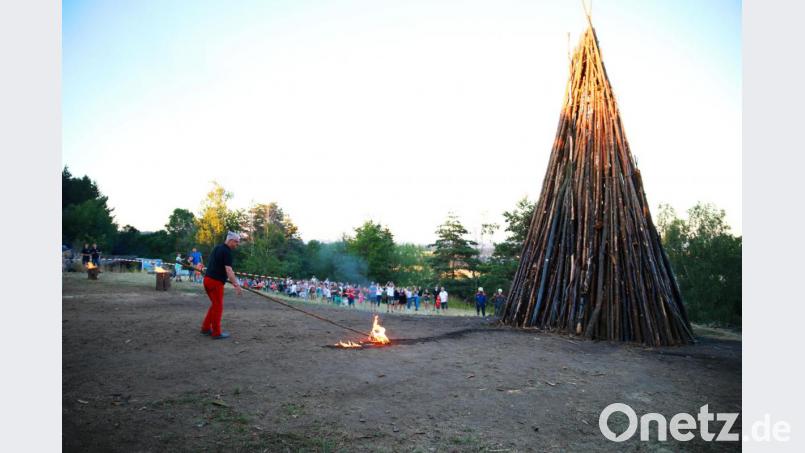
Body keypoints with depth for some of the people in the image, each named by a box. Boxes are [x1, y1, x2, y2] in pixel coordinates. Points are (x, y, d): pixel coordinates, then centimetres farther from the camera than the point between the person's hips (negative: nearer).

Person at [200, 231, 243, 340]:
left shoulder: (218, 247, 13)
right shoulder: (227, 252, -15)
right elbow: (228, 270, -23)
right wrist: (236, 285, -27)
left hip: (208, 279, 9)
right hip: (215, 282, -9)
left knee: (214, 305, 19)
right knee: (218, 307, 1)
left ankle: (206, 328, 24)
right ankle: (216, 333, 7)